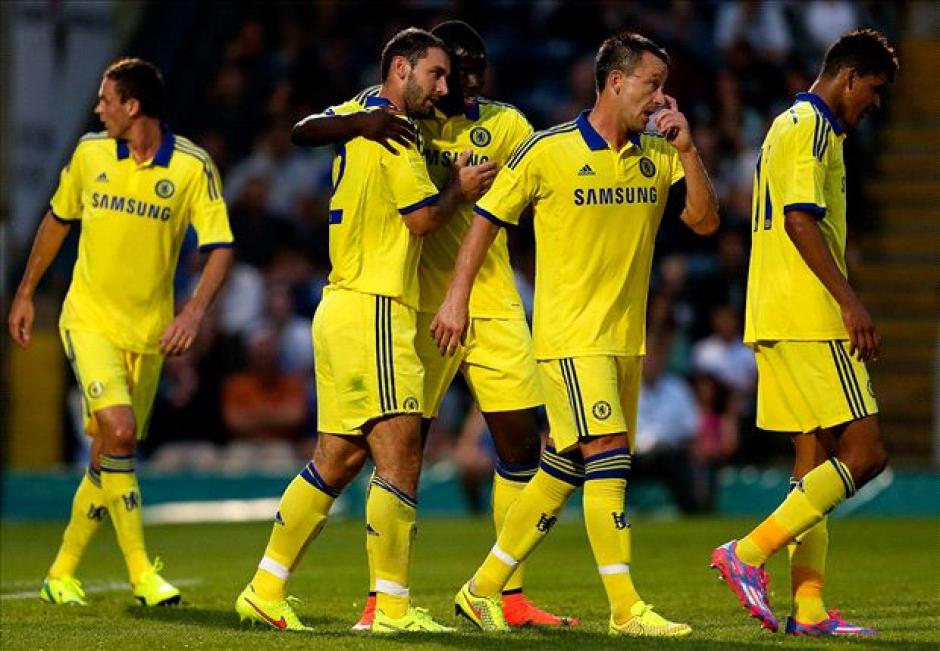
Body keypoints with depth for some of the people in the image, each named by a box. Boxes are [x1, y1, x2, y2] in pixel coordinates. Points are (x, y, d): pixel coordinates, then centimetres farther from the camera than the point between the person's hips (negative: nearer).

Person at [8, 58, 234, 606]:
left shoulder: (193, 166, -8)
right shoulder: (90, 152, 0)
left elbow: (221, 247, -9)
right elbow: (58, 219, 16)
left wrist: (195, 311, -23)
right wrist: (26, 293, 19)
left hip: (148, 332, 1)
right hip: (90, 319, -1)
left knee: (112, 455, 5)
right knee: (118, 432, -20)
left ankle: (63, 573, 22)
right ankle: (141, 571, -14)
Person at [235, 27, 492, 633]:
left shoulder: (352, 119, 14)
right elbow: (422, 218, -14)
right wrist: (459, 190, 5)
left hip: (342, 306, 10)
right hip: (373, 310, -10)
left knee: (338, 459, 13)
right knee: (399, 456, -11)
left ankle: (265, 590, 16)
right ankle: (393, 607, -13)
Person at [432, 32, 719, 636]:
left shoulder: (658, 156, 7)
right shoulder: (549, 150, -8)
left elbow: (705, 220, 2)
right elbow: (488, 218, -1)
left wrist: (687, 148, -9)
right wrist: (457, 299, -4)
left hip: (626, 337, 6)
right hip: (571, 335, -6)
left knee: (563, 473, 9)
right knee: (609, 455, -16)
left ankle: (485, 587, 21)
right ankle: (626, 609, -15)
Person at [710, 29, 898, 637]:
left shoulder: (792, 125, 22)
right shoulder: (812, 127, -9)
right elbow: (800, 219, -19)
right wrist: (850, 300, -20)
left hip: (777, 323, 11)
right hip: (809, 319, -11)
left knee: (817, 458, 8)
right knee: (865, 453, -11)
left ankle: (808, 608, 5)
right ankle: (748, 553, -14)